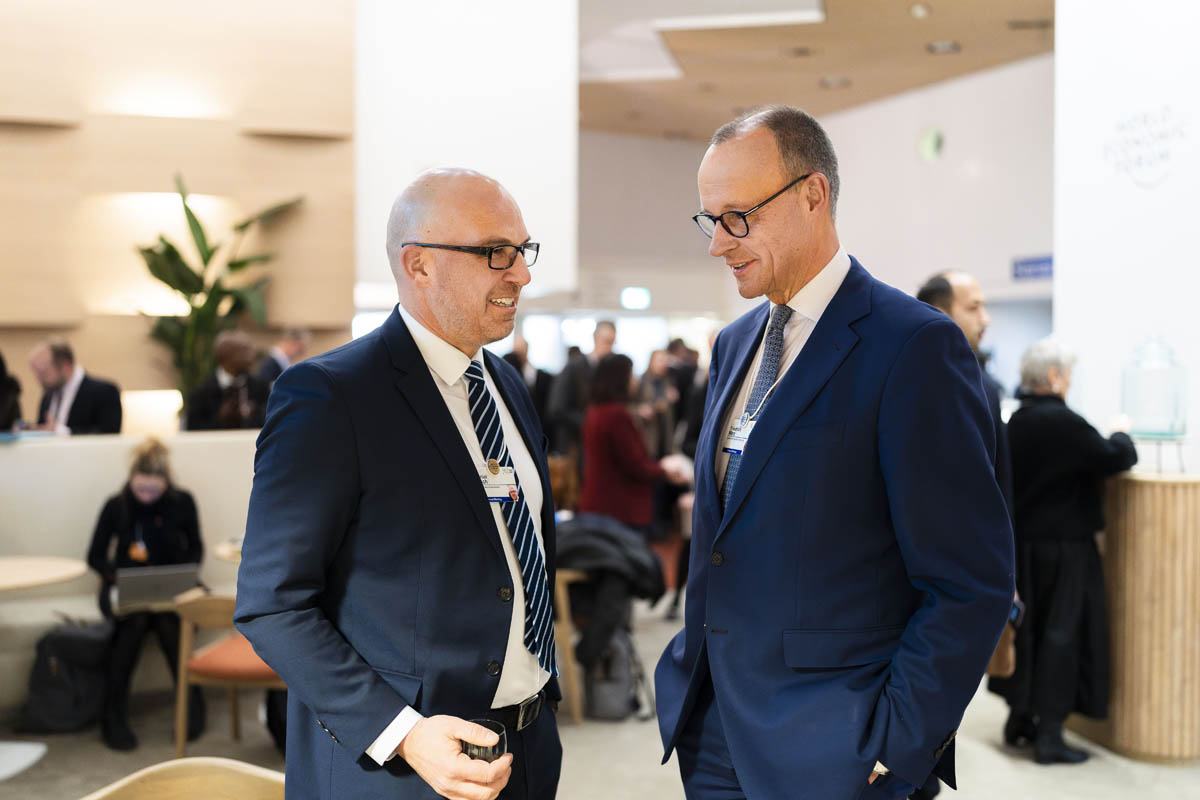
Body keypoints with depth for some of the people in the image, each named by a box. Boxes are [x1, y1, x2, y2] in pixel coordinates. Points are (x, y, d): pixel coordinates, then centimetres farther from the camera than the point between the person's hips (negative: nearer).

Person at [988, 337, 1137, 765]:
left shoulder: (1018, 420, 6)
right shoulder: (1062, 421, -19)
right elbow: (1117, 458, -16)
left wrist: (1104, 446, 11)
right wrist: (1121, 435, 4)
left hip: (1023, 542, 8)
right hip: (1064, 546, -8)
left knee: (1027, 629, 17)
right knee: (1063, 633, 0)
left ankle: (1019, 718, 26)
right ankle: (1049, 734, 5)